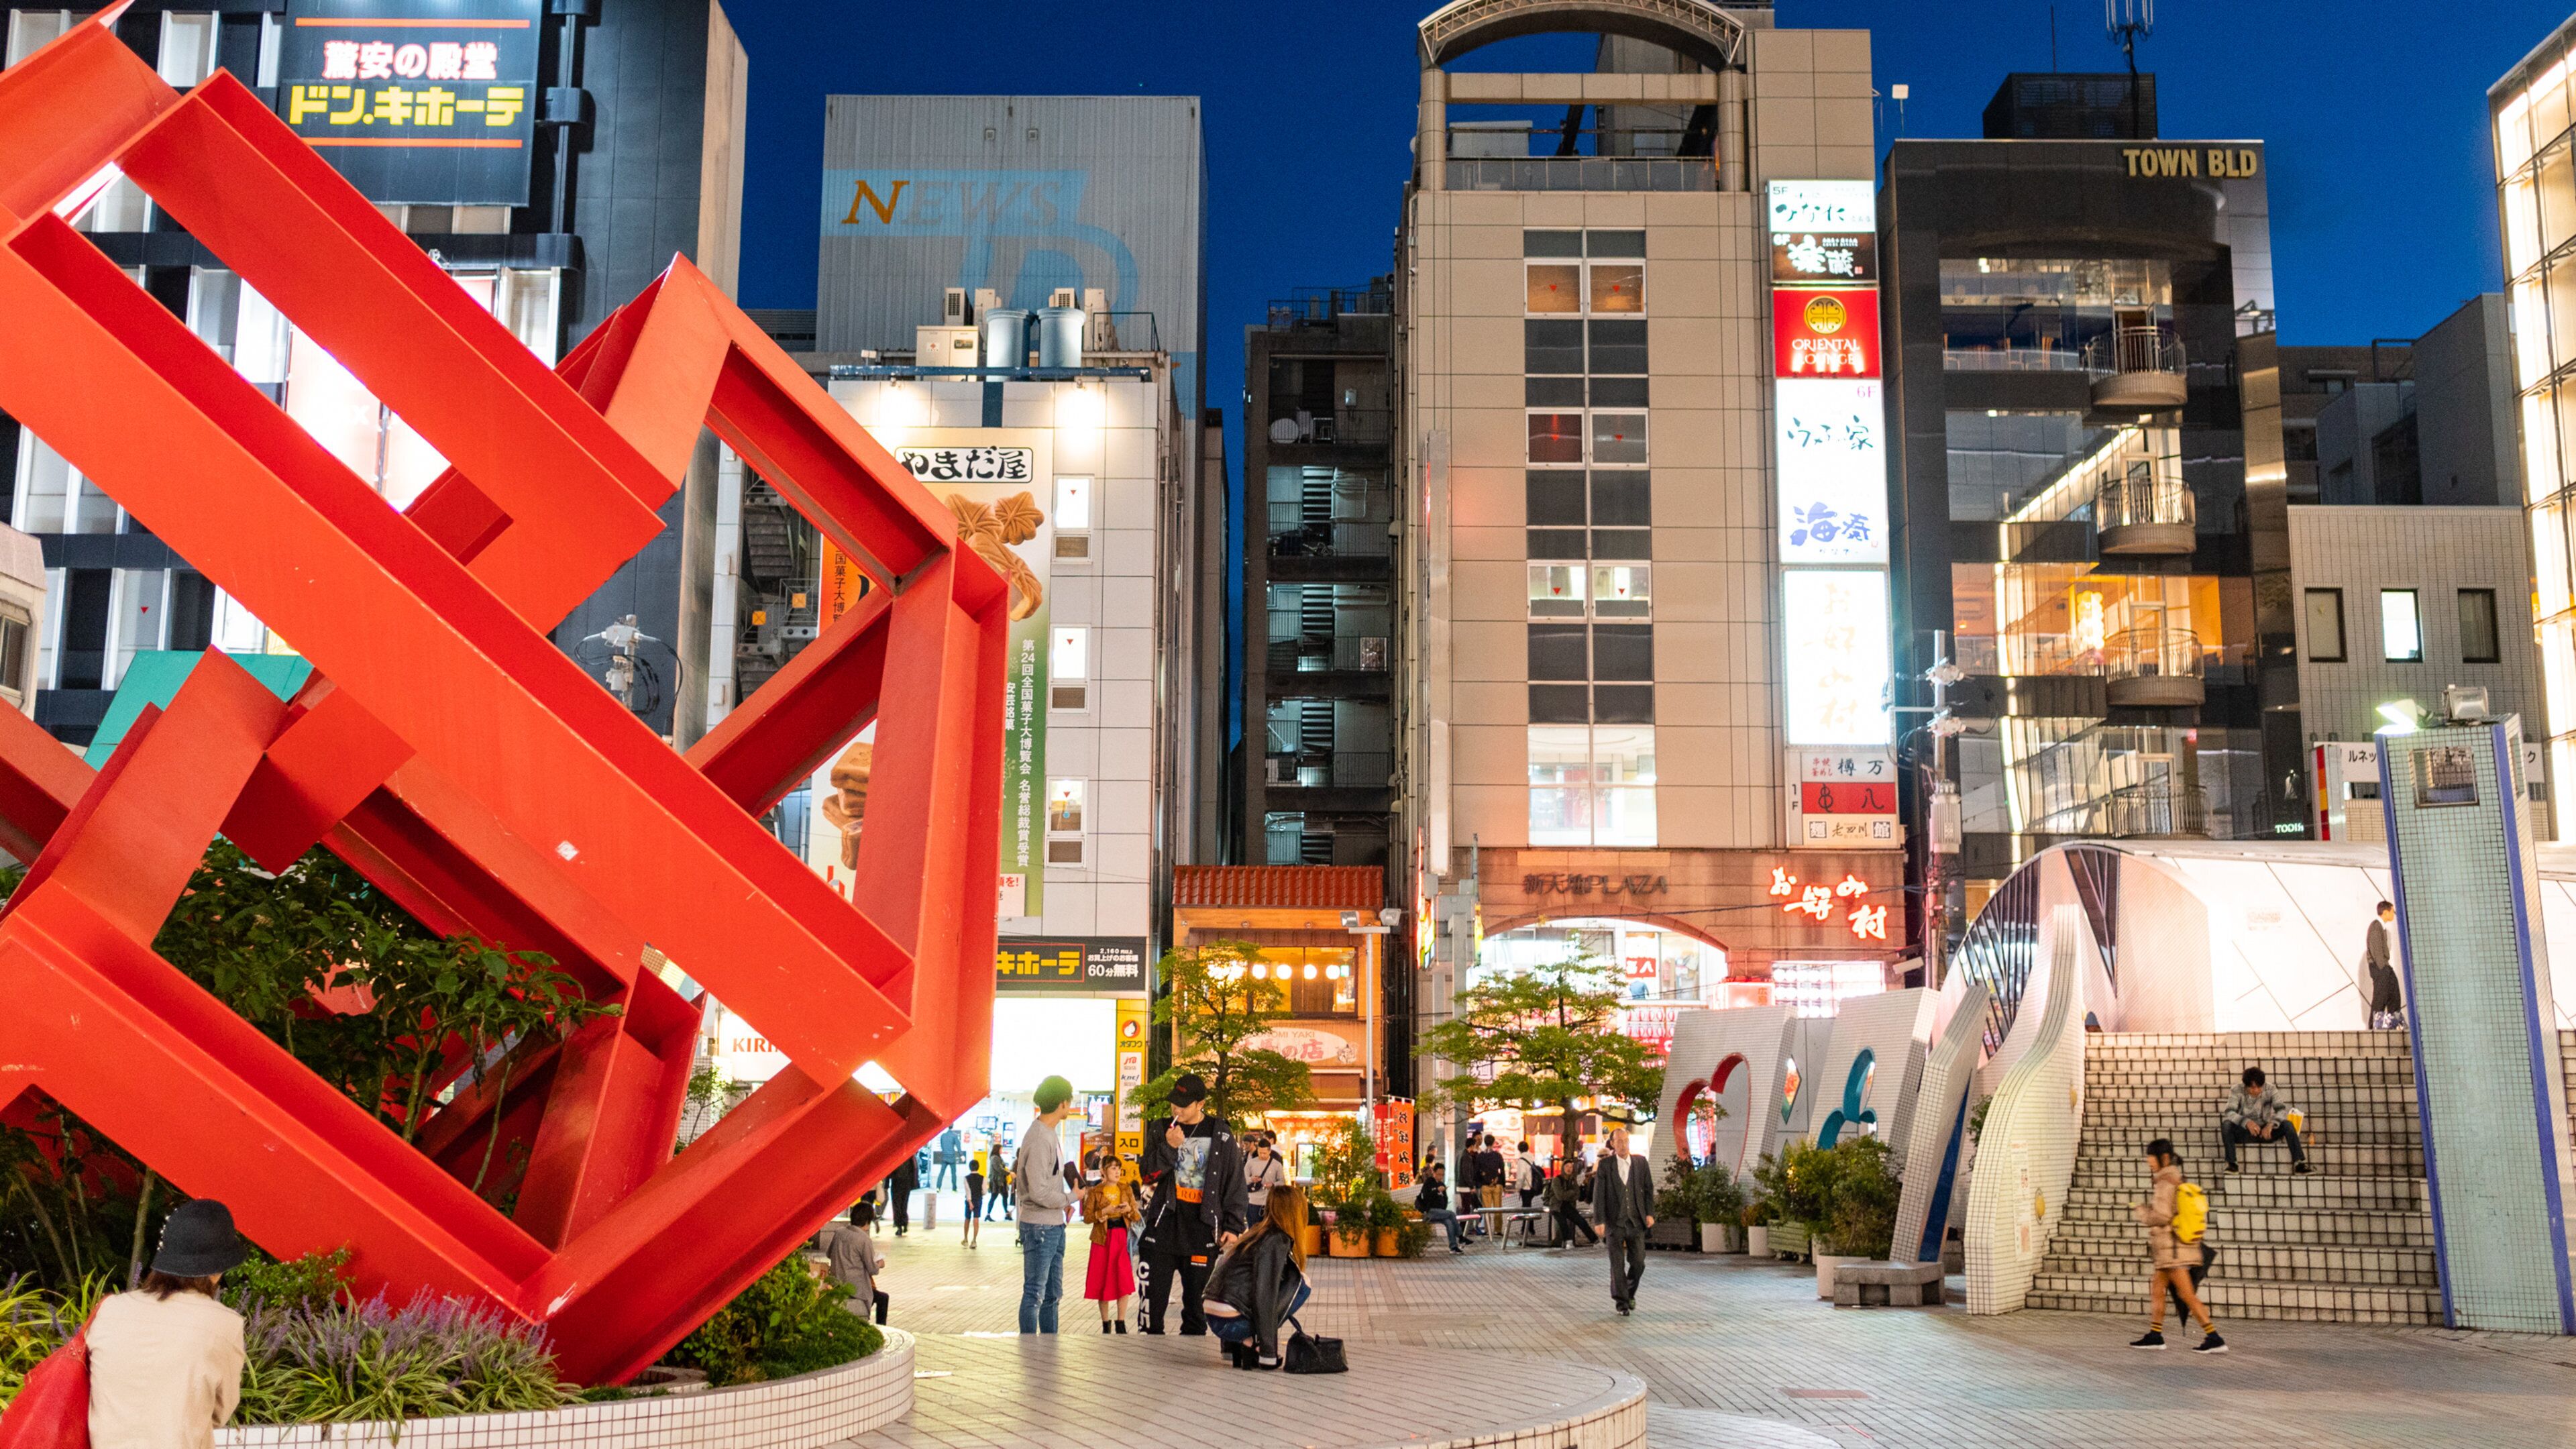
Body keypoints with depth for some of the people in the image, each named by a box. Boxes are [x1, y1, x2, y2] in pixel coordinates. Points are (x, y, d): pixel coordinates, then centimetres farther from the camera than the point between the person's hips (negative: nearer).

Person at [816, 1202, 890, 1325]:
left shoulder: (839, 1232, -1)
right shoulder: (863, 1240, -20)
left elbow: (829, 1254, 14)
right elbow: (872, 1269, -13)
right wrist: (879, 1265, 9)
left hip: (837, 1284, 7)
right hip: (856, 1288, -7)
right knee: (883, 1298, 15)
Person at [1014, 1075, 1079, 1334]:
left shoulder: (1050, 1135, 11)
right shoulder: (1039, 1139, -20)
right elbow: (1039, 1193, -24)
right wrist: (1071, 1198, -9)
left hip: (1054, 1225, 10)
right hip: (1039, 1227, -10)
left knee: (1053, 1293, 16)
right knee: (1035, 1294, -2)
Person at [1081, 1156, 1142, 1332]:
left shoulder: (1127, 1190, 9)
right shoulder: (1095, 1192, 2)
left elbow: (1137, 1217, 9)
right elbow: (1087, 1217, -4)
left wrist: (1129, 1210, -12)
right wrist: (1105, 1211, -17)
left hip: (1122, 1238, 2)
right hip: (1102, 1239, -1)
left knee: (1124, 1281, -6)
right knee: (1102, 1281, 1)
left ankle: (1121, 1324, 2)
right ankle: (1105, 1324, 12)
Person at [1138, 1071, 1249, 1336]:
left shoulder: (1220, 1135, 3)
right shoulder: (1160, 1129, 8)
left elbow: (1235, 1183, 5)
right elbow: (1149, 1175, 2)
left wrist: (1233, 1226, -1)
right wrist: (1169, 1147, -14)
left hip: (1202, 1225, -1)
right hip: (1164, 1222, 1)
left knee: (1196, 1297, 5)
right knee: (1153, 1293, -1)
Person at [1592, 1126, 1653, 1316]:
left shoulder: (1641, 1163, 4)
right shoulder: (1605, 1165, -3)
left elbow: (1648, 1188, 9)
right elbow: (1598, 1194, -4)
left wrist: (1650, 1213, -1)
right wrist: (1600, 1221, -9)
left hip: (1636, 1221, 2)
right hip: (1614, 1221, -2)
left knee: (1638, 1262, 3)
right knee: (1617, 1264, -1)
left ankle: (1630, 1292, 27)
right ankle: (1621, 1302, 9)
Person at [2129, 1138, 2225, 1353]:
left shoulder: (2166, 1182, -15)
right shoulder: (2178, 1180, 13)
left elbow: (2161, 1216, -20)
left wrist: (2139, 1209, -5)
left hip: (2172, 1247, -10)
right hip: (2183, 1245, 10)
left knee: (2187, 1295, -8)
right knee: (2156, 1289, 16)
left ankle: (2215, 1339, -9)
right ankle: (2155, 1336, 22)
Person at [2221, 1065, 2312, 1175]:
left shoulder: (2269, 1090, -5)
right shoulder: (2237, 1091, -11)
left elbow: (2282, 1110, -16)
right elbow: (2229, 1113, -24)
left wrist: (2271, 1124, -36)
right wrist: (2246, 1122, -43)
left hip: (2265, 1131, 2)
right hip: (2244, 1133, -2)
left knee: (2288, 1125, -24)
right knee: (2226, 1124, -31)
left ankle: (2299, 1163, -25)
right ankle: (2232, 1164, -29)